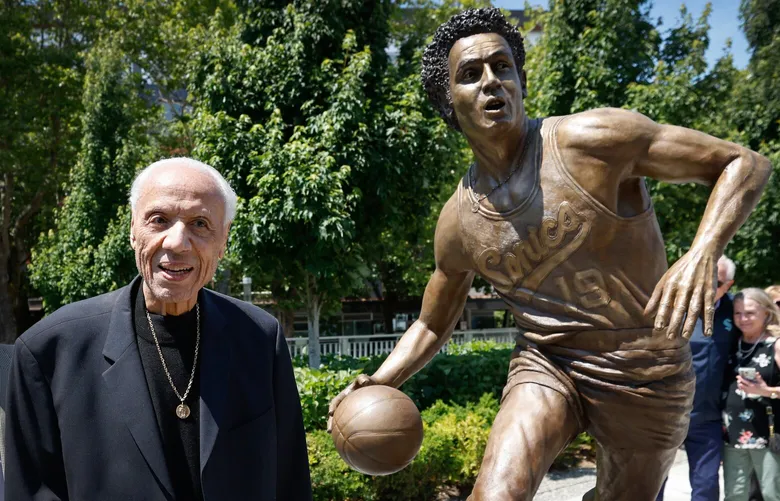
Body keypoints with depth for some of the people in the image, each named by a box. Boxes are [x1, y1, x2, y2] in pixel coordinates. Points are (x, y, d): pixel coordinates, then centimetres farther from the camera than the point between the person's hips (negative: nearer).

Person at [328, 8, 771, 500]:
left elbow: (745, 163, -13)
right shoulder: (458, 223, -4)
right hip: (546, 366, 2)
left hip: (644, 372, -1)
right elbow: (432, 324, 13)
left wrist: (702, 253, -31)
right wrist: (380, 381, -5)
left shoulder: (592, 139, -17)